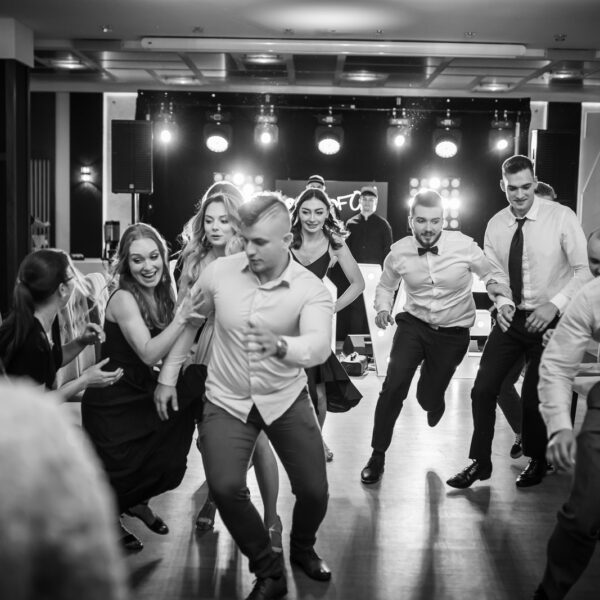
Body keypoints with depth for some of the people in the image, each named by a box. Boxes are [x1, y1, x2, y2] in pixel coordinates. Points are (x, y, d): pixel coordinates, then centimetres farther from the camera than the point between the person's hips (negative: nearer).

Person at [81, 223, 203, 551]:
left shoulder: (163, 293, -2)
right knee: (122, 469, 4)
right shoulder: (124, 299, -23)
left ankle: (137, 502, 37)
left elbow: (169, 346, 3)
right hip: (112, 402, -7)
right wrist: (182, 317, -35)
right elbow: (149, 353, -30)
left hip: (143, 391, 7)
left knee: (165, 459, 8)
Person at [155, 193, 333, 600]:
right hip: (228, 400, 1)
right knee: (226, 488, -18)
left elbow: (319, 346, -36)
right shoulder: (219, 272, -11)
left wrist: (280, 346, -58)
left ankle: (302, 548, 37)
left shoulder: (311, 289, -18)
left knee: (314, 490, 0)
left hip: (287, 398, 0)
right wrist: (168, 377, 8)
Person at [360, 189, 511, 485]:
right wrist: (383, 308, -11)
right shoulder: (398, 252, -9)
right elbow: (385, 286, 9)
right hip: (414, 324, 1)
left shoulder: (464, 246, -16)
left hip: (453, 332, -1)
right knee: (393, 386, -17)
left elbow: (490, 275, -1)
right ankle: (377, 455, 0)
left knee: (428, 397, 6)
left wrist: (494, 284, -24)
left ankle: (434, 404, 49)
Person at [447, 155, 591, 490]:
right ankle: (480, 462, 19)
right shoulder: (496, 225, 0)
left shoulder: (561, 217, -13)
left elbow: (583, 271, -14)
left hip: (548, 320, -4)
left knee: (534, 396, 3)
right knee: (483, 389, 1)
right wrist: (501, 303, -9)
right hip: (511, 318, 4)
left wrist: (555, 304, -26)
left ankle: (538, 461, 30)